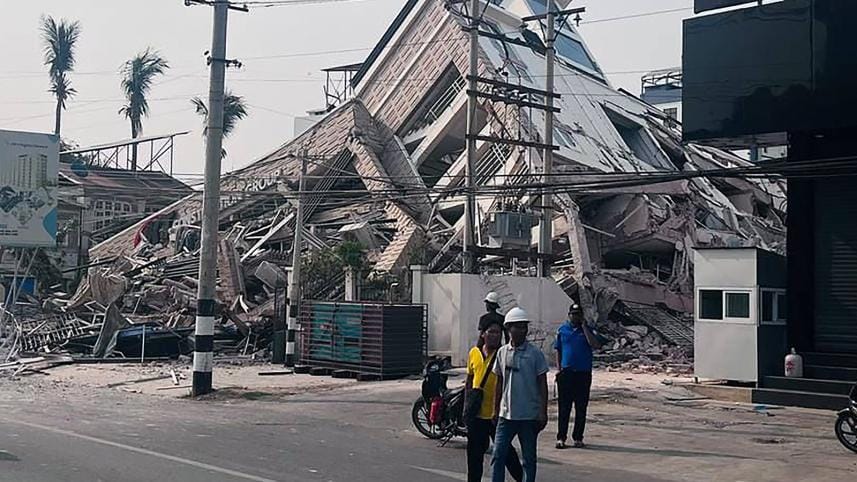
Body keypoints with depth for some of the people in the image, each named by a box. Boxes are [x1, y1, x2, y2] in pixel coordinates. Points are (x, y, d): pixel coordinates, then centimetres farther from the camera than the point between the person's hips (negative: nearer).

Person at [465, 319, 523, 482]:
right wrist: (466, 404, 13)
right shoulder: (474, 353, 6)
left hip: (496, 414, -4)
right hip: (476, 413, 4)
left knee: (505, 450, 6)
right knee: (475, 452, 12)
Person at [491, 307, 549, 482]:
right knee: (498, 455, 0)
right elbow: (499, 383, 12)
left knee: (529, 458, 7)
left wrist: (543, 412, -7)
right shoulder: (502, 352, 5)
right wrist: (495, 410, 11)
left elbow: (542, 384, -3)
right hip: (506, 414, 3)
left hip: (529, 415, -3)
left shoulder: (535, 353, -5)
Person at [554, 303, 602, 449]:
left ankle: (578, 437, 14)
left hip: (583, 373, 0)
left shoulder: (587, 330, 4)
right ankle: (561, 437, 6)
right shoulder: (562, 330, 6)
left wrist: (584, 326, -11)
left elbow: (596, 345, -13)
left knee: (581, 408, 5)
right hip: (566, 373, 0)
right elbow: (558, 351, 11)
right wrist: (559, 369, 3)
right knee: (564, 407, 1)